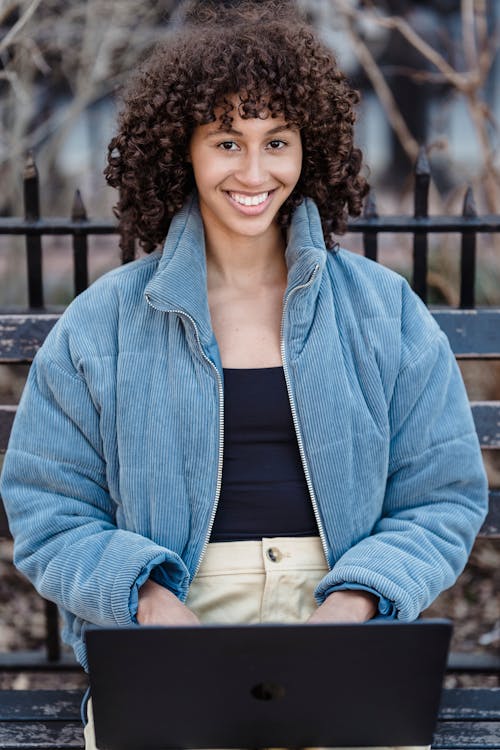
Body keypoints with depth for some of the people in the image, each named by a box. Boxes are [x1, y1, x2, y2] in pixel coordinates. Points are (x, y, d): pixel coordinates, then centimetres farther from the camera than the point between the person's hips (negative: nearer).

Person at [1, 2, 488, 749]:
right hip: (167, 640, -1)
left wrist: (356, 601, -10)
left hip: (346, 642, 1)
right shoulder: (102, 324, 6)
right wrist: (146, 595, -13)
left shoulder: (384, 311, 9)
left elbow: (443, 499, 8)